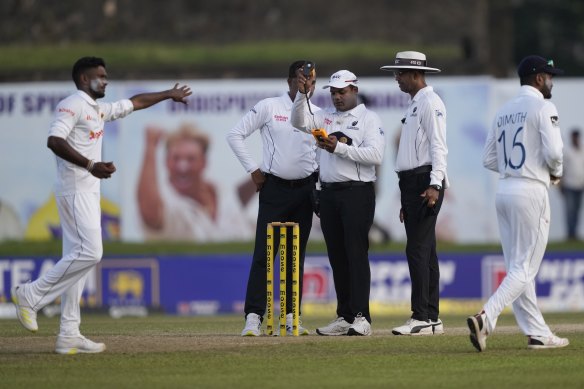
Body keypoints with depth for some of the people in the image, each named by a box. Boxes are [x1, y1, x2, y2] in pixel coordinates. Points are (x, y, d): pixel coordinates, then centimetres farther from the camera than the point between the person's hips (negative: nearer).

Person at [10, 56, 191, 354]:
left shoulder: (99, 110, 20)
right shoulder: (72, 105, -10)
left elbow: (134, 103, 36)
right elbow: (54, 140, -25)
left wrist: (168, 94, 44)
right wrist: (90, 165, -32)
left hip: (88, 192, 10)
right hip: (75, 191, -10)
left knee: (78, 257, 5)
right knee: (89, 253, -18)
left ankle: (69, 336, 3)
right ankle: (30, 296, -10)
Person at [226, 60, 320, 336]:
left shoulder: (318, 115, 7)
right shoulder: (269, 107, -3)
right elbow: (235, 135, -2)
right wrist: (253, 169, -5)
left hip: (305, 189, 4)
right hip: (274, 189, -4)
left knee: (296, 254, 7)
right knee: (264, 253, -8)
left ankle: (291, 316, 11)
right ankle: (253, 318, -11)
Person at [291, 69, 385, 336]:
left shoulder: (369, 119, 0)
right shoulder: (325, 117, 16)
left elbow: (375, 155, -13)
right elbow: (300, 122, 1)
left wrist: (340, 148, -18)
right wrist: (302, 95, -13)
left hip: (357, 193, -6)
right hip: (329, 193, 6)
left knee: (356, 254, -10)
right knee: (337, 257, 6)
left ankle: (361, 317, -13)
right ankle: (344, 317, 10)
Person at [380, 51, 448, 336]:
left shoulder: (430, 102, -9)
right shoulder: (414, 105, 22)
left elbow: (438, 146, -18)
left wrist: (434, 185, -28)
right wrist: (406, 199, 24)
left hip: (425, 181, -10)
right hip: (411, 184, 10)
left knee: (418, 249, -13)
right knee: (424, 250, 9)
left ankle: (421, 318, -15)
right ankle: (432, 318, 11)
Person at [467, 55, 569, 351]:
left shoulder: (504, 111, 15)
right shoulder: (543, 108, -7)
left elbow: (489, 160, 14)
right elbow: (553, 151, -18)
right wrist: (555, 172, 2)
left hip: (503, 192, 8)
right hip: (531, 191, -8)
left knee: (517, 268, 9)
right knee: (525, 269, -7)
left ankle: (538, 334, 13)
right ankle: (485, 319, -23)